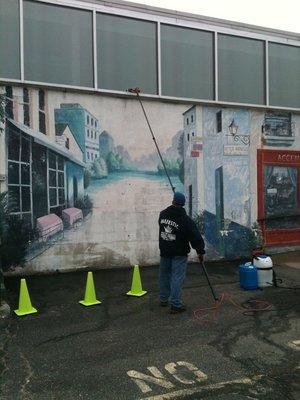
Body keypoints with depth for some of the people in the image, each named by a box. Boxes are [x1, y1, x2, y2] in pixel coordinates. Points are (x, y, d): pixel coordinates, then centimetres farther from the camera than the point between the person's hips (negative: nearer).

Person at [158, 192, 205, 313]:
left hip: (164, 251, 5)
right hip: (179, 253, -5)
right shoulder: (185, 219, -16)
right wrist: (200, 251, -9)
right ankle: (175, 305, -1)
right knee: (177, 278, -2)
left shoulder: (162, 214, -1)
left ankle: (163, 299, 30)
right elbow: (195, 236, -17)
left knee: (164, 275, 17)